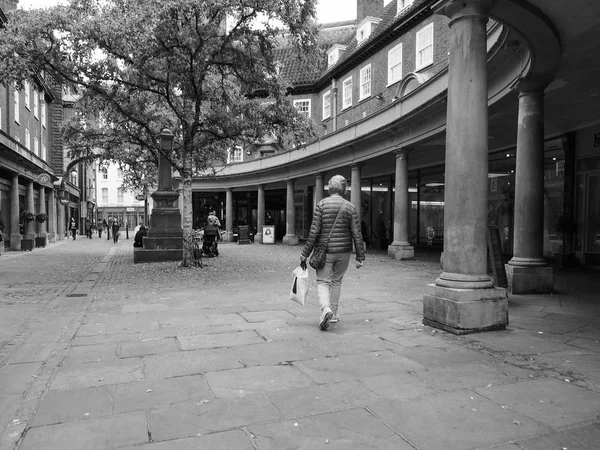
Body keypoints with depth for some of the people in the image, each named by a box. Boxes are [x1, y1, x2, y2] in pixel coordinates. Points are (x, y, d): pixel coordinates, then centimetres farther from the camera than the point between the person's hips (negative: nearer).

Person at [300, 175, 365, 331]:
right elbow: (357, 235, -4)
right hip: (344, 252, 2)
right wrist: (360, 257, 1)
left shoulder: (321, 204, -6)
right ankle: (333, 314, 26)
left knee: (323, 282, 7)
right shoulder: (350, 207, -2)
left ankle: (326, 308, -18)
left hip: (325, 251, -2)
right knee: (336, 281, 19)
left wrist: (305, 254, -5)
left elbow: (314, 232, -10)